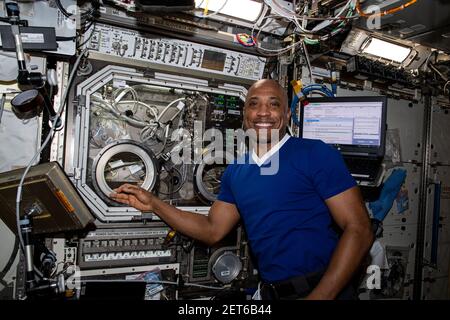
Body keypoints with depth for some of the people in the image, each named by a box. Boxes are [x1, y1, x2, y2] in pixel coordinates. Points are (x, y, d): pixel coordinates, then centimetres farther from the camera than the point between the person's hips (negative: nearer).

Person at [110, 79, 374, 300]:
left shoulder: (316, 154, -11)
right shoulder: (235, 172, 5)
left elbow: (359, 229, -14)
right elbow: (212, 230, 10)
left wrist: (320, 295, -21)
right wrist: (154, 204, 3)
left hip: (323, 290, -4)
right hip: (271, 291, 5)